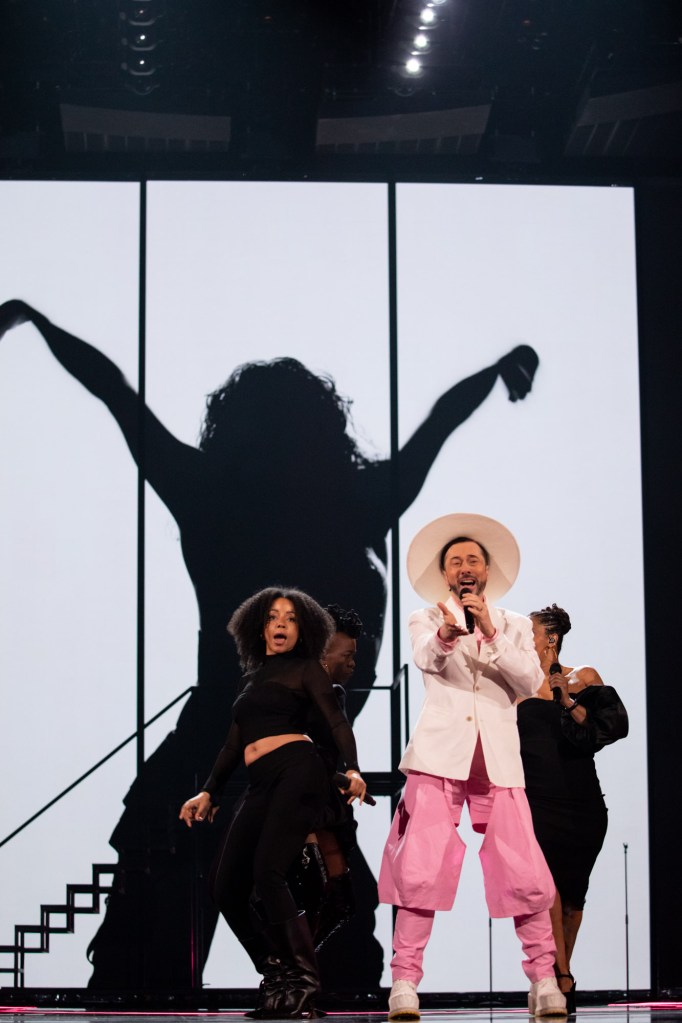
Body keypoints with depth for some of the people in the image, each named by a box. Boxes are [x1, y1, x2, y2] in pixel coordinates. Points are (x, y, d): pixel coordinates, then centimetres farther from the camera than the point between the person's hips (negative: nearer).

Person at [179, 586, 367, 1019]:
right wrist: (209, 792, 27)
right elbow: (235, 744, 31)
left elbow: (336, 721, -5)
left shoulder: (306, 668, 8)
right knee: (227, 888, -3)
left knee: (267, 872, -24)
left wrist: (353, 768, -22)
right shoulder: (252, 678, 26)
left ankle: (304, 983, -19)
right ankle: (278, 979, 5)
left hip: (297, 772, -7)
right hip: (262, 787, 7)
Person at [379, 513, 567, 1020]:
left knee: (527, 875, -6)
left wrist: (490, 634, -13)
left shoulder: (515, 626, 17)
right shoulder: (426, 620, 12)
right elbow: (426, 657, -12)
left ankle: (544, 980, 6)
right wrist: (446, 633, -36)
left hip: (498, 760, 1)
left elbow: (531, 681, -1)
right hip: (440, 754, -1)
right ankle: (405, 982, -7)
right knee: (420, 870, -12)